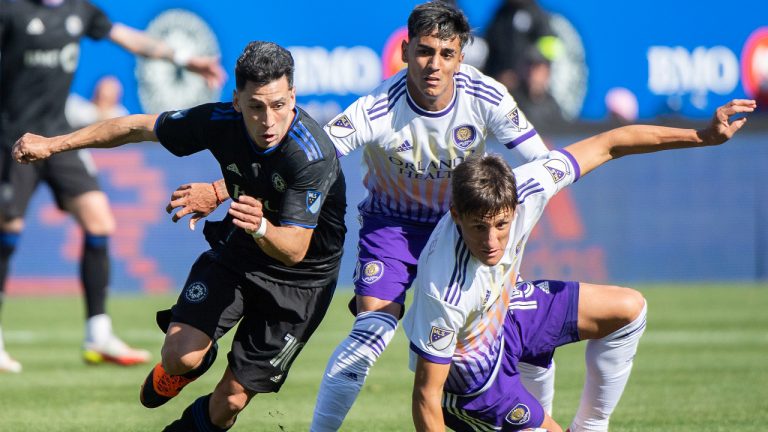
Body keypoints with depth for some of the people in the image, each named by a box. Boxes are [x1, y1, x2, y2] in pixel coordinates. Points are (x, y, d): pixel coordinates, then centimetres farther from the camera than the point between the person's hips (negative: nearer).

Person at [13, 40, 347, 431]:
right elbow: (139, 127, -4)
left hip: (300, 280, -3)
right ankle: (178, 371, 21)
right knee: (180, 354, -17)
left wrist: (260, 228, -55)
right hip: (236, 252, 3)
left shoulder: (313, 155, -33)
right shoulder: (221, 121, -20)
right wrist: (52, 144, 0)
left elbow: (295, 249, -33)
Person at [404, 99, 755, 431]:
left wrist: (702, 136, -16)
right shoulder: (444, 294, -43)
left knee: (629, 310, 12)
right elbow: (426, 397, -34)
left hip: (502, 309, 7)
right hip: (468, 370, -7)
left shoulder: (522, 189, -30)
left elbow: (607, 146, -17)